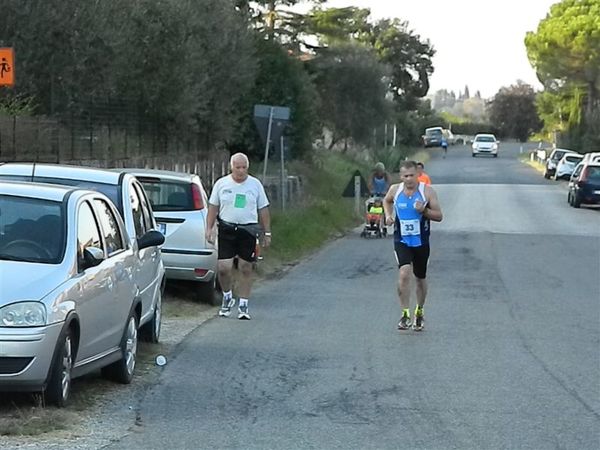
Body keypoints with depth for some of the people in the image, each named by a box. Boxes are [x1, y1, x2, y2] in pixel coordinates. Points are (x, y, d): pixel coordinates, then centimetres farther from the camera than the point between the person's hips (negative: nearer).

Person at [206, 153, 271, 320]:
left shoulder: (255, 184, 6)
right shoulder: (222, 184, 5)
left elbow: (263, 210, 10)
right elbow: (213, 207, 9)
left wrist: (267, 232, 7)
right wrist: (209, 228, 1)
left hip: (248, 230, 0)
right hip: (226, 229, 0)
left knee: (246, 268, 2)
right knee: (223, 267, -7)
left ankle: (243, 305, 11)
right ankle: (227, 297, 18)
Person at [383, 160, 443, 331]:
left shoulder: (427, 191, -9)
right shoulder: (395, 190, -3)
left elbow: (439, 216, -6)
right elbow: (386, 201, 20)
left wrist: (424, 210, -24)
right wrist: (388, 215, 2)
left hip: (421, 242, 0)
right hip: (401, 241, 0)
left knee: (420, 279, 13)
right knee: (404, 273, -22)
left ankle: (419, 312, 36)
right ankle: (405, 314, -15)